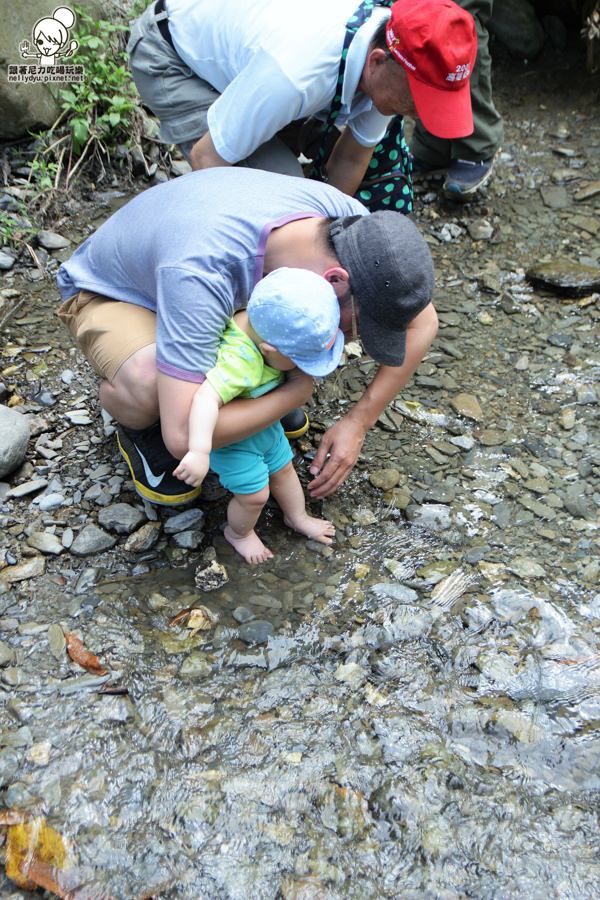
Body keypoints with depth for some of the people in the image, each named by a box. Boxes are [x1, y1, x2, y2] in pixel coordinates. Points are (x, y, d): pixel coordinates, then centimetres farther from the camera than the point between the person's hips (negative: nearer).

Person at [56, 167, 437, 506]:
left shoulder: (346, 215, -26)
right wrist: (298, 391, -34)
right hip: (111, 291, -5)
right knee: (145, 386, -39)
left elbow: (423, 323, -13)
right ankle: (138, 429, -2)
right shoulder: (201, 274, -45)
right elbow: (183, 436, -46)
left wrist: (359, 422, -19)